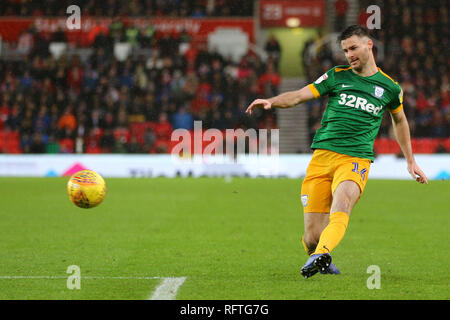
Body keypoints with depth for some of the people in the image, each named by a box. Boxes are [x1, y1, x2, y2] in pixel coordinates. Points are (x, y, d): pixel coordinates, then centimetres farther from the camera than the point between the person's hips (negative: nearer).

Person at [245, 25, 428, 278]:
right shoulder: (337, 76, 12)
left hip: (356, 159, -1)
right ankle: (320, 260, 25)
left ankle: (321, 255, -54)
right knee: (312, 236, -6)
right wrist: (271, 101, -16)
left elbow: (400, 120, 30)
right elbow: (300, 95, 4)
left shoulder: (390, 87, 12)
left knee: (341, 204, -35)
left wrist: (411, 161, 34)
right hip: (322, 156, 1)